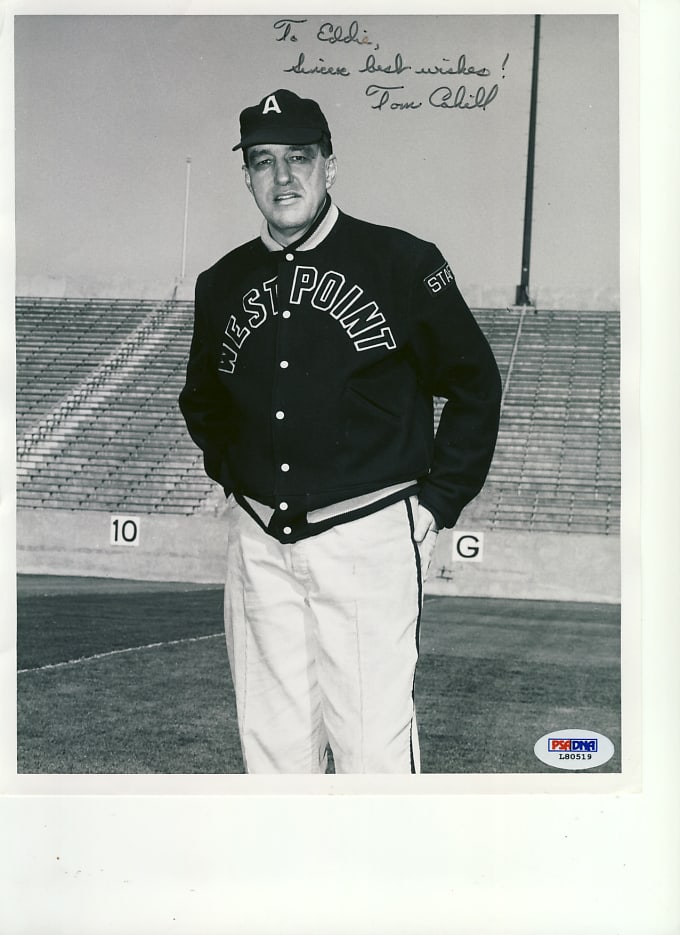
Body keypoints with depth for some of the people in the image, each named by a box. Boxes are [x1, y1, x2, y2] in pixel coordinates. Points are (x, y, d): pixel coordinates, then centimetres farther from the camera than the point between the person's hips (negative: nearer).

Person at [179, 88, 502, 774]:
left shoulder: (403, 263, -2)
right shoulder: (222, 284, 11)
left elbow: (475, 384, 4)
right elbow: (201, 400, 28)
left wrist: (437, 502, -1)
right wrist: (232, 475, 13)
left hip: (367, 536, -4)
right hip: (258, 543, 4)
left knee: (374, 743, -5)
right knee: (272, 740, 10)